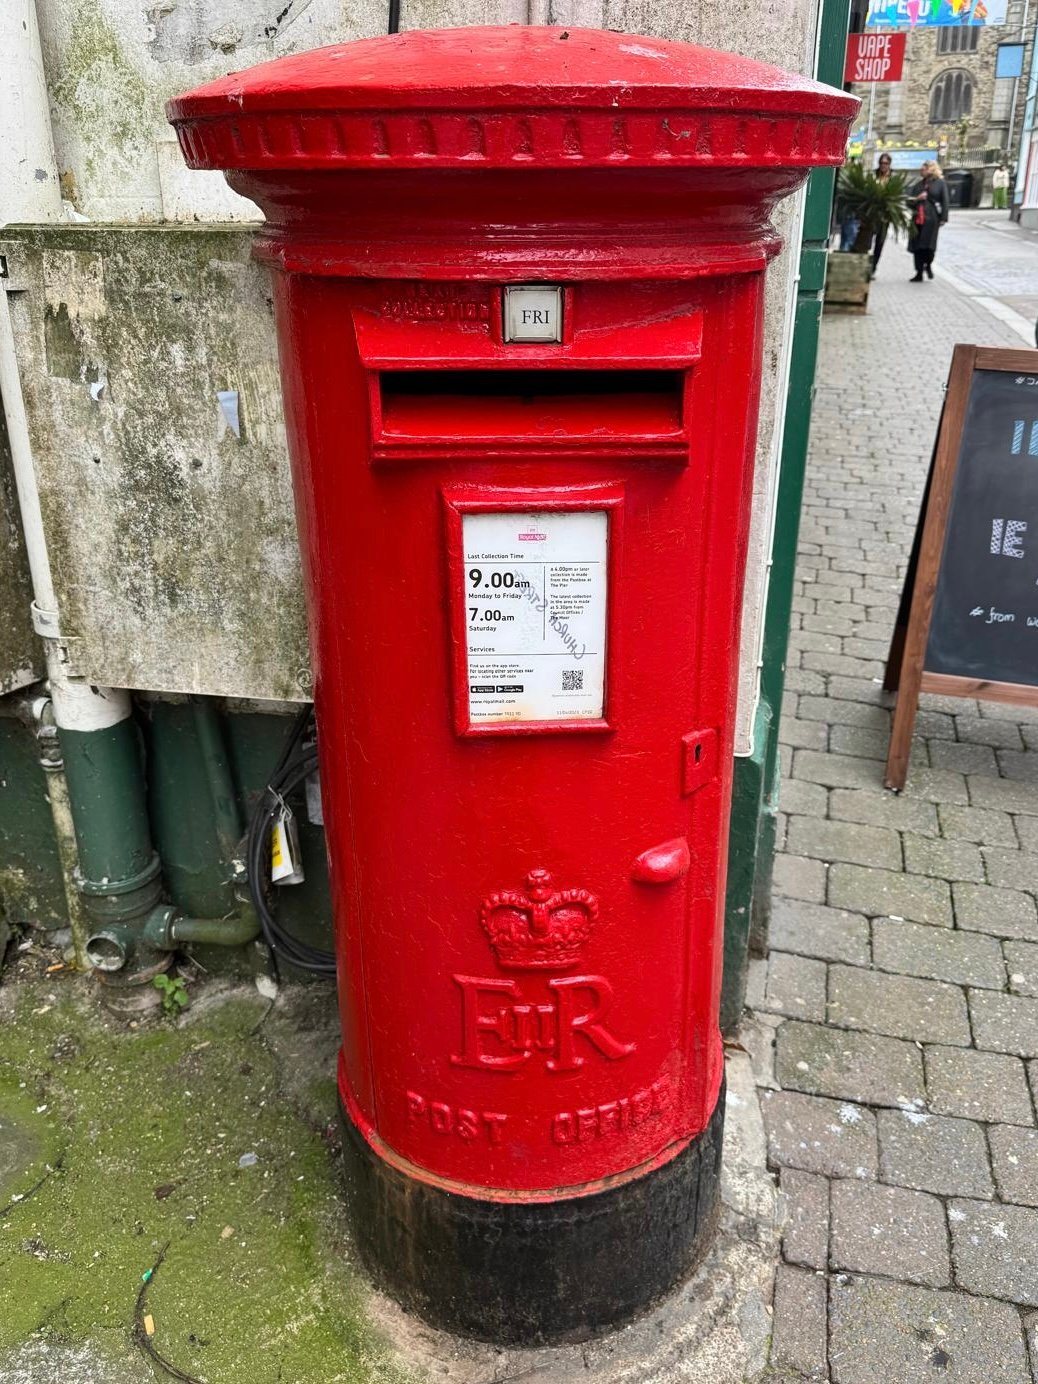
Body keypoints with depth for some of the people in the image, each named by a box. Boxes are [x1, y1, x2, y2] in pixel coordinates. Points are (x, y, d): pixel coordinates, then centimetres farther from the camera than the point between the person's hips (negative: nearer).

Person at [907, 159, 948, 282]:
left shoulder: (940, 183, 2)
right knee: (917, 246, 3)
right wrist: (917, 199, -7)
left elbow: (945, 201, -2)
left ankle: (928, 265, 19)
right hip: (918, 217, 5)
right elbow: (909, 199, 15)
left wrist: (943, 218, -9)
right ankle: (919, 273, 11)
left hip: (932, 218, -4)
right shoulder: (919, 184, 15)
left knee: (929, 244, -8)